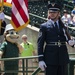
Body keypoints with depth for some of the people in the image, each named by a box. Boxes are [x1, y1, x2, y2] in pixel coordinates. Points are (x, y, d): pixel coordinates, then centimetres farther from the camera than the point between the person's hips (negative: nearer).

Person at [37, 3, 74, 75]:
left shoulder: (63, 25, 13)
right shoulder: (44, 26, 2)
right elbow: (40, 43, -2)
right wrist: (40, 59, -10)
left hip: (63, 58, 4)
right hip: (50, 58, -3)